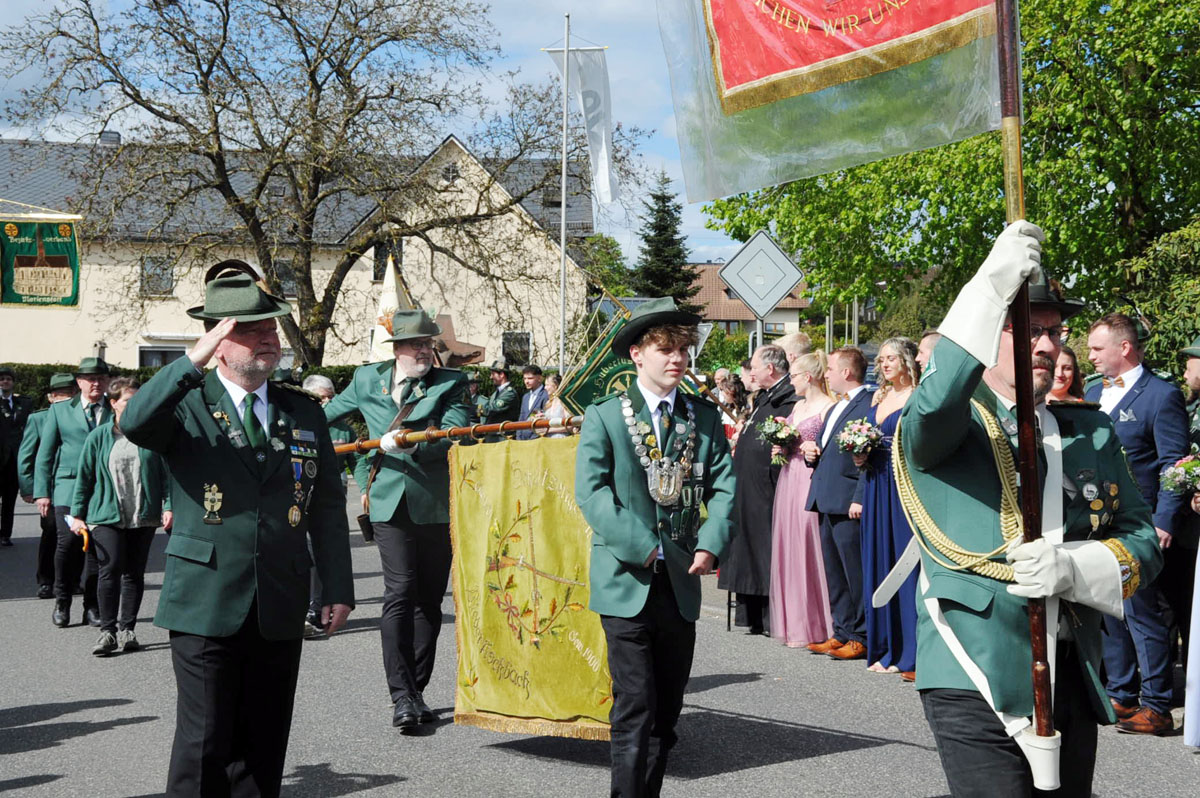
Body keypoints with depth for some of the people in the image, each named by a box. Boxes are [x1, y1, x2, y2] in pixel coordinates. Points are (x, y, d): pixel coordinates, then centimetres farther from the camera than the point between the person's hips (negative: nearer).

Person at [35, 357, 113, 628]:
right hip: (69, 486, -1)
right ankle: (62, 600, 3)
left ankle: (92, 606, 11)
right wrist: (42, 492, 4)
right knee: (69, 540, -16)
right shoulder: (60, 411, 13)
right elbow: (45, 453, 12)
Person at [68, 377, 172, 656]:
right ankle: (107, 630, -6)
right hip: (107, 515, -1)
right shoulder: (98, 437, 3)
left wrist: (168, 506, -5)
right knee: (110, 568, -13)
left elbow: (165, 473, 4)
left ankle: (127, 629, 15)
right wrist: (77, 515, 5)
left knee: (135, 573, 6)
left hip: (143, 517, 1)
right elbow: (84, 477, 7)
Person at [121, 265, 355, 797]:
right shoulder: (187, 405, 0)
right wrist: (194, 359, -30)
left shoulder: (304, 413, 11)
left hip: (280, 611, 4)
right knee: (204, 743, -5)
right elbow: (133, 424, -23)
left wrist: (338, 589, 8)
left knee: (263, 748, 10)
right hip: (206, 607, -4)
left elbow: (328, 508, 13)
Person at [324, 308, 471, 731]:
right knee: (400, 592, -13)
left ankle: (416, 690, 19)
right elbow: (329, 414, 27)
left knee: (429, 598, 7)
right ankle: (401, 696, -12)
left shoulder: (451, 383, 2)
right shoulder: (367, 380, 9)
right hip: (390, 501, 0)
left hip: (436, 504, 0)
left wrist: (410, 444, -24)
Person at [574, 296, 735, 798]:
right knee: (635, 709, -8)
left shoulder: (704, 418, 11)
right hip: (627, 583, -4)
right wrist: (643, 548, -16)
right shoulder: (604, 416, 0)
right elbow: (591, 493, -9)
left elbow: (723, 488, 5)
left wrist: (710, 545, -11)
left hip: (681, 586, 4)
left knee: (666, 713, 9)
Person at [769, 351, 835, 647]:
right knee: (788, 546, 8)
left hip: (812, 480, -9)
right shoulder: (798, 406, 18)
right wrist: (780, 449, 8)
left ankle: (812, 626, 2)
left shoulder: (828, 407, -9)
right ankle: (792, 622, 14)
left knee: (806, 548, -6)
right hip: (789, 478, 9)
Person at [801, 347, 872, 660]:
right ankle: (843, 632, 19)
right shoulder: (835, 409, 22)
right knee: (834, 573, 12)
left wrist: (860, 498, -21)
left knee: (855, 572, -5)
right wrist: (812, 452, 8)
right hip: (826, 502, 10)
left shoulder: (869, 404, -10)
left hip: (849, 504, -10)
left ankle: (862, 637, 2)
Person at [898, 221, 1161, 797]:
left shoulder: (1091, 431, 14)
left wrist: (1076, 567, -13)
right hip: (974, 678, -5)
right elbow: (930, 412, -27)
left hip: (1073, 679, 5)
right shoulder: (953, 424, -2)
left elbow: (1141, 540, 9)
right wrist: (989, 291, -36)